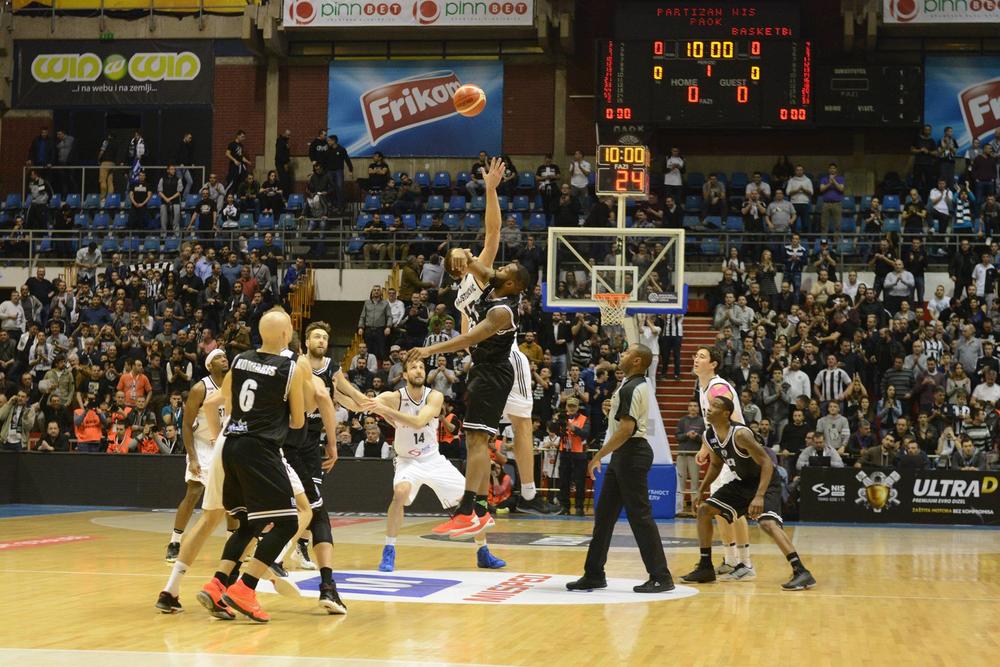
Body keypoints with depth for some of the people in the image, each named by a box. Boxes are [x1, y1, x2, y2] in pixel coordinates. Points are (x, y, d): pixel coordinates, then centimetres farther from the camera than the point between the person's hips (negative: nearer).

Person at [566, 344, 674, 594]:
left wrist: (598, 456, -20)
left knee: (640, 516, -7)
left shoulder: (631, 389, -17)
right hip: (624, 455, 10)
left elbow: (626, 429, -23)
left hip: (630, 454, -10)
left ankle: (661, 577, -4)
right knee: (604, 514, 11)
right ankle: (594, 574, 16)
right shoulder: (640, 384, 13)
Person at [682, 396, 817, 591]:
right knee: (704, 510, 7)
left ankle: (801, 572, -33)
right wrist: (702, 491, 12)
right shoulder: (709, 436, -5)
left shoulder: (740, 434, -29)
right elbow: (716, 464, 15)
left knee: (767, 523, -30)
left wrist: (759, 496, -38)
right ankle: (705, 568, 16)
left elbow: (766, 463, -29)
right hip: (742, 482, 9)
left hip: (765, 482, -9)